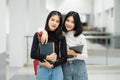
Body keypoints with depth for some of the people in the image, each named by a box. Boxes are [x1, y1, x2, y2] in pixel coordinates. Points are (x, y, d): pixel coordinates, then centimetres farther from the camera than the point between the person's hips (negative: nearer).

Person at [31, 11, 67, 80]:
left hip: (56, 70, 1)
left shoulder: (61, 38, 1)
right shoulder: (38, 35, 0)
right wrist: (47, 57, -16)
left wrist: (51, 65, -11)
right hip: (42, 70, 0)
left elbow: (64, 58, 1)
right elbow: (33, 54, -4)